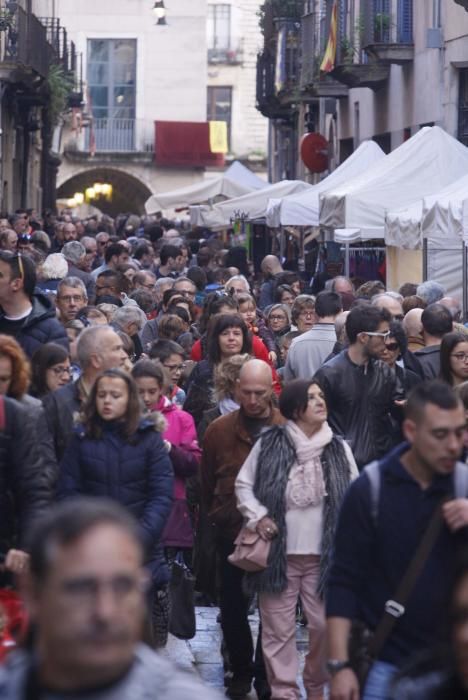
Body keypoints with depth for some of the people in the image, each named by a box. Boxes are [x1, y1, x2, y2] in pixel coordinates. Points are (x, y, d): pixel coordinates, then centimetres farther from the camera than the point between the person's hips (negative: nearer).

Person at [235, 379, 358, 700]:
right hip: (279, 551, -1)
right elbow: (244, 484, 7)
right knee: (279, 626, 1)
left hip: (323, 553, 1)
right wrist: (258, 516, -6)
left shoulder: (338, 448, 4)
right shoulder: (269, 444, -1)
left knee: (325, 624, 1)